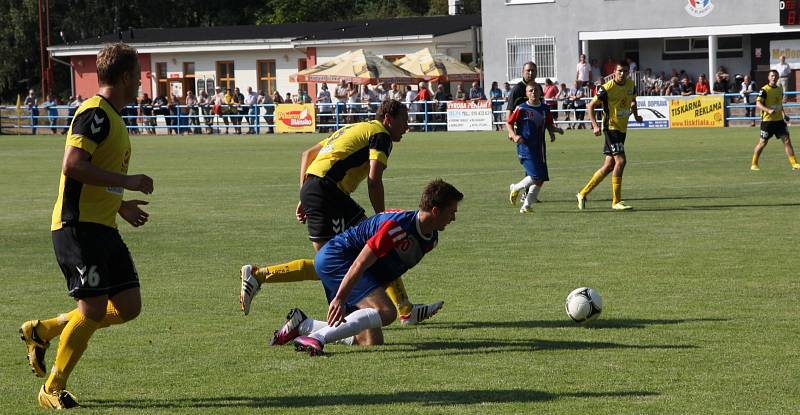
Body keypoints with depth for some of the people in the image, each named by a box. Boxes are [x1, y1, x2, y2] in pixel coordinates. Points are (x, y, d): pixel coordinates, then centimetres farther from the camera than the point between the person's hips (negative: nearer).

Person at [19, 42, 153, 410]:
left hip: (102, 227, 10)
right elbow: (72, 166, -24)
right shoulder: (94, 113, -13)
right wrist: (127, 181, -21)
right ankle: (53, 390, 4)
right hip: (78, 227, -10)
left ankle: (42, 330, 18)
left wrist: (120, 205, 24)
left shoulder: (111, 117, 19)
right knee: (94, 310, -10)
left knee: (128, 305, 4)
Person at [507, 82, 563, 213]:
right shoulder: (521, 109, -7)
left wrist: (554, 130, -4)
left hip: (540, 147, 6)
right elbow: (509, 123, -2)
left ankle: (526, 206, 13)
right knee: (536, 176, -17)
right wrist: (514, 135, -18)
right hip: (525, 147, -6)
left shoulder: (545, 108, 8)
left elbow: (549, 125, 18)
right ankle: (515, 188, 9)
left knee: (541, 179, 1)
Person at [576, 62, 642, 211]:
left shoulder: (631, 85, 5)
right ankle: (616, 201, -12)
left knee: (609, 166, 8)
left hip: (622, 129, 8)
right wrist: (595, 126, -18)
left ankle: (583, 193, 19)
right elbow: (590, 106, -8)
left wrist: (636, 115, 7)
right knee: (620, 160, -18)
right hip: (611, 127, -8)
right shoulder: (607, 88, -15)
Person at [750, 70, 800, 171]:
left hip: (779, 120, 5)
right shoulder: (764, 90, -10)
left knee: (787, 140, -2)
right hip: (767, 120, -5)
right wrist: (768, 110, -34)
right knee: (763, 142, 2)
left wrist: (783, 113, 15)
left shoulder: (780, 89, 11)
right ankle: (754, 164, 15)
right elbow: (758, 104, -19)